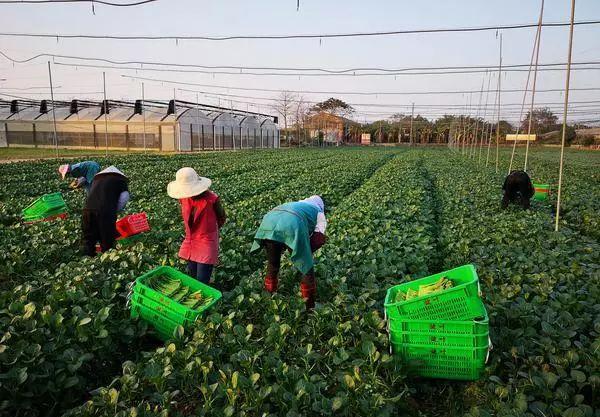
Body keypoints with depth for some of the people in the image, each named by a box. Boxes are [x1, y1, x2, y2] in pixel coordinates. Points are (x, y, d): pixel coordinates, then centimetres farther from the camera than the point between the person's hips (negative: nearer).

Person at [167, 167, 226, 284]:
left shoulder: (212, 199, -21)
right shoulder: (184, 198, -5)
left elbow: (221, 218, -1)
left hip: (207, 243, -5)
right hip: (190, 242, 6)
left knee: (202, 282, -5)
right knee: (192, 277, 15)